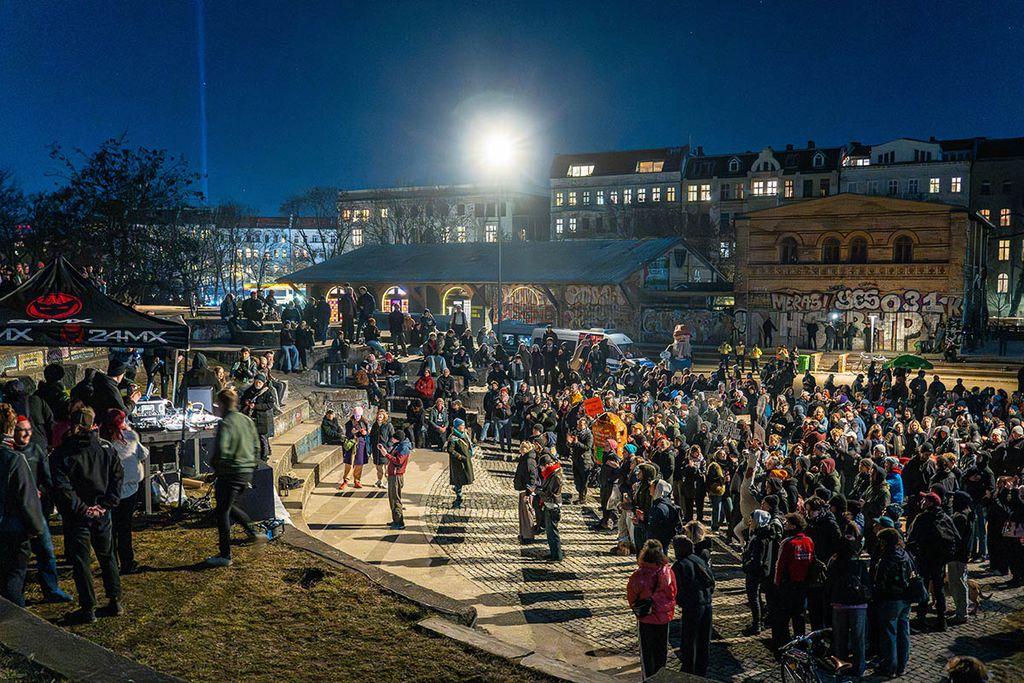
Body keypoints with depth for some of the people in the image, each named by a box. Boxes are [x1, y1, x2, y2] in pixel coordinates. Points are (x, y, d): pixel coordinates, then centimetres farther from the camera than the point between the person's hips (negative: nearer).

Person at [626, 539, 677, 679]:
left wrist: (636, 607, 10)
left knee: (647, 651, 14)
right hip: (665, 616, 3)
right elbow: (674, 592, -1)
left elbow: (631, 596, -10)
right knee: (662, 648, 21)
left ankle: (648, 678, 23)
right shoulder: (668, 571, -15)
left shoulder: (639, 575, -24)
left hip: (646, 618, -3)